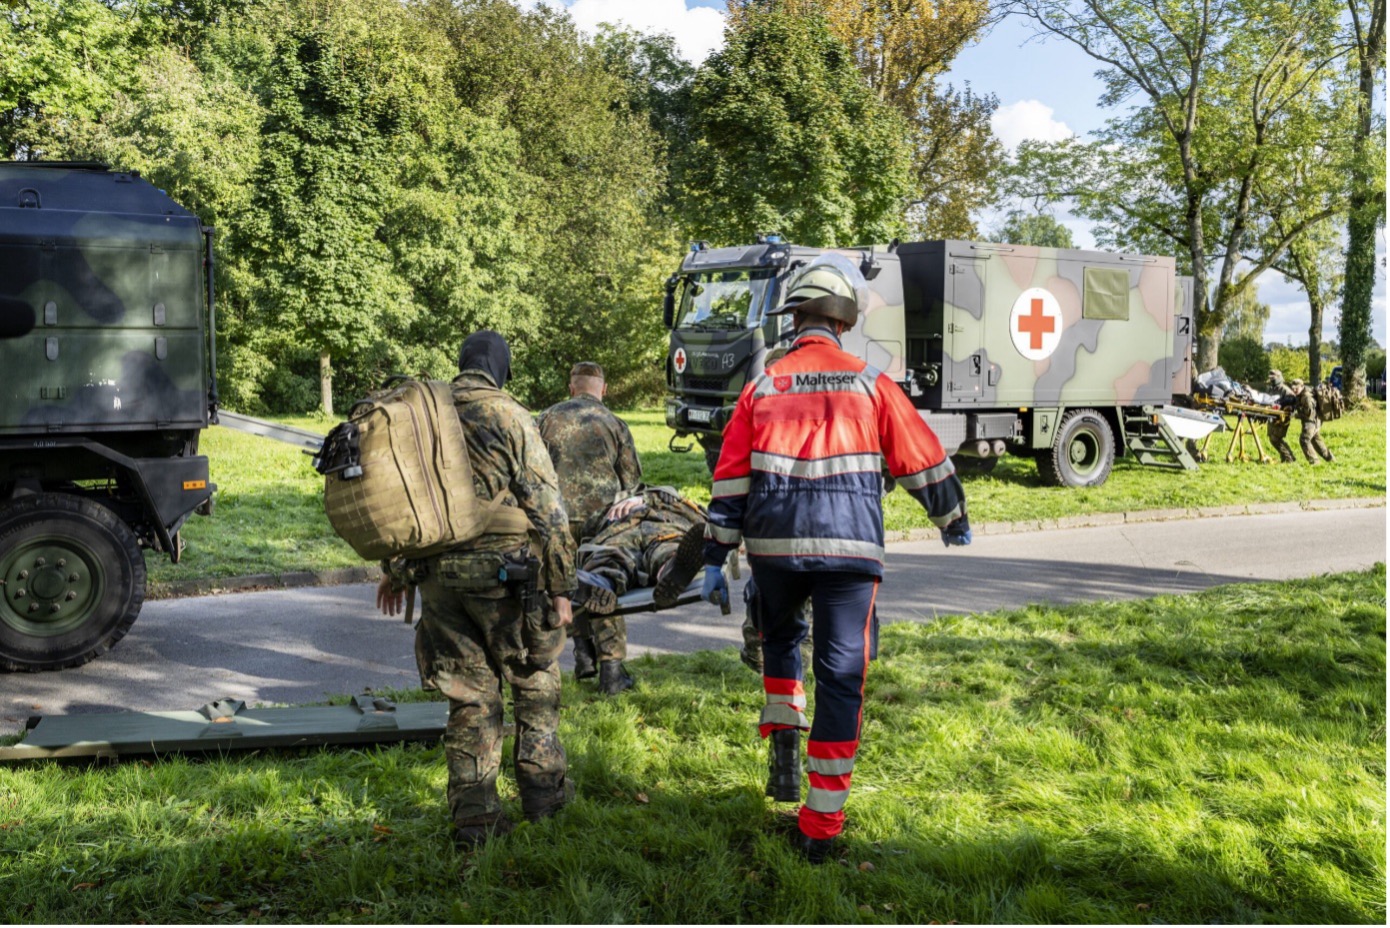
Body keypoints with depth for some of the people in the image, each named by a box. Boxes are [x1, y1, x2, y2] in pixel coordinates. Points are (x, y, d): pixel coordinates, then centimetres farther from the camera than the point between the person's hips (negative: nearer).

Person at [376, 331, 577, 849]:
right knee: (534, 680, 15)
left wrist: (394, 569, 25)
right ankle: (543, 789, 21)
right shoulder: (507, 416, -6)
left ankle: (474, 814, 11)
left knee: (470, 695, 11)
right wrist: (561, 585, -5)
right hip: (501, 571, -4)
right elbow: (546, 506, -9)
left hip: (435, 575, 5)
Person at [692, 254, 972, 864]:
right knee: (841, 677, 4)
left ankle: (783, 744, 19)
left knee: (780, 636, 32)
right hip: (849, 547, -2)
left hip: (773, 544, 2)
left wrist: (715, 560, 11)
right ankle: (820, 827, 6)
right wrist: (954, 523, 26)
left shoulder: (763, 386, 7)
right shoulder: (870, 384, 3)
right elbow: (924, 463, 9)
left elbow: (731, 478, 5)